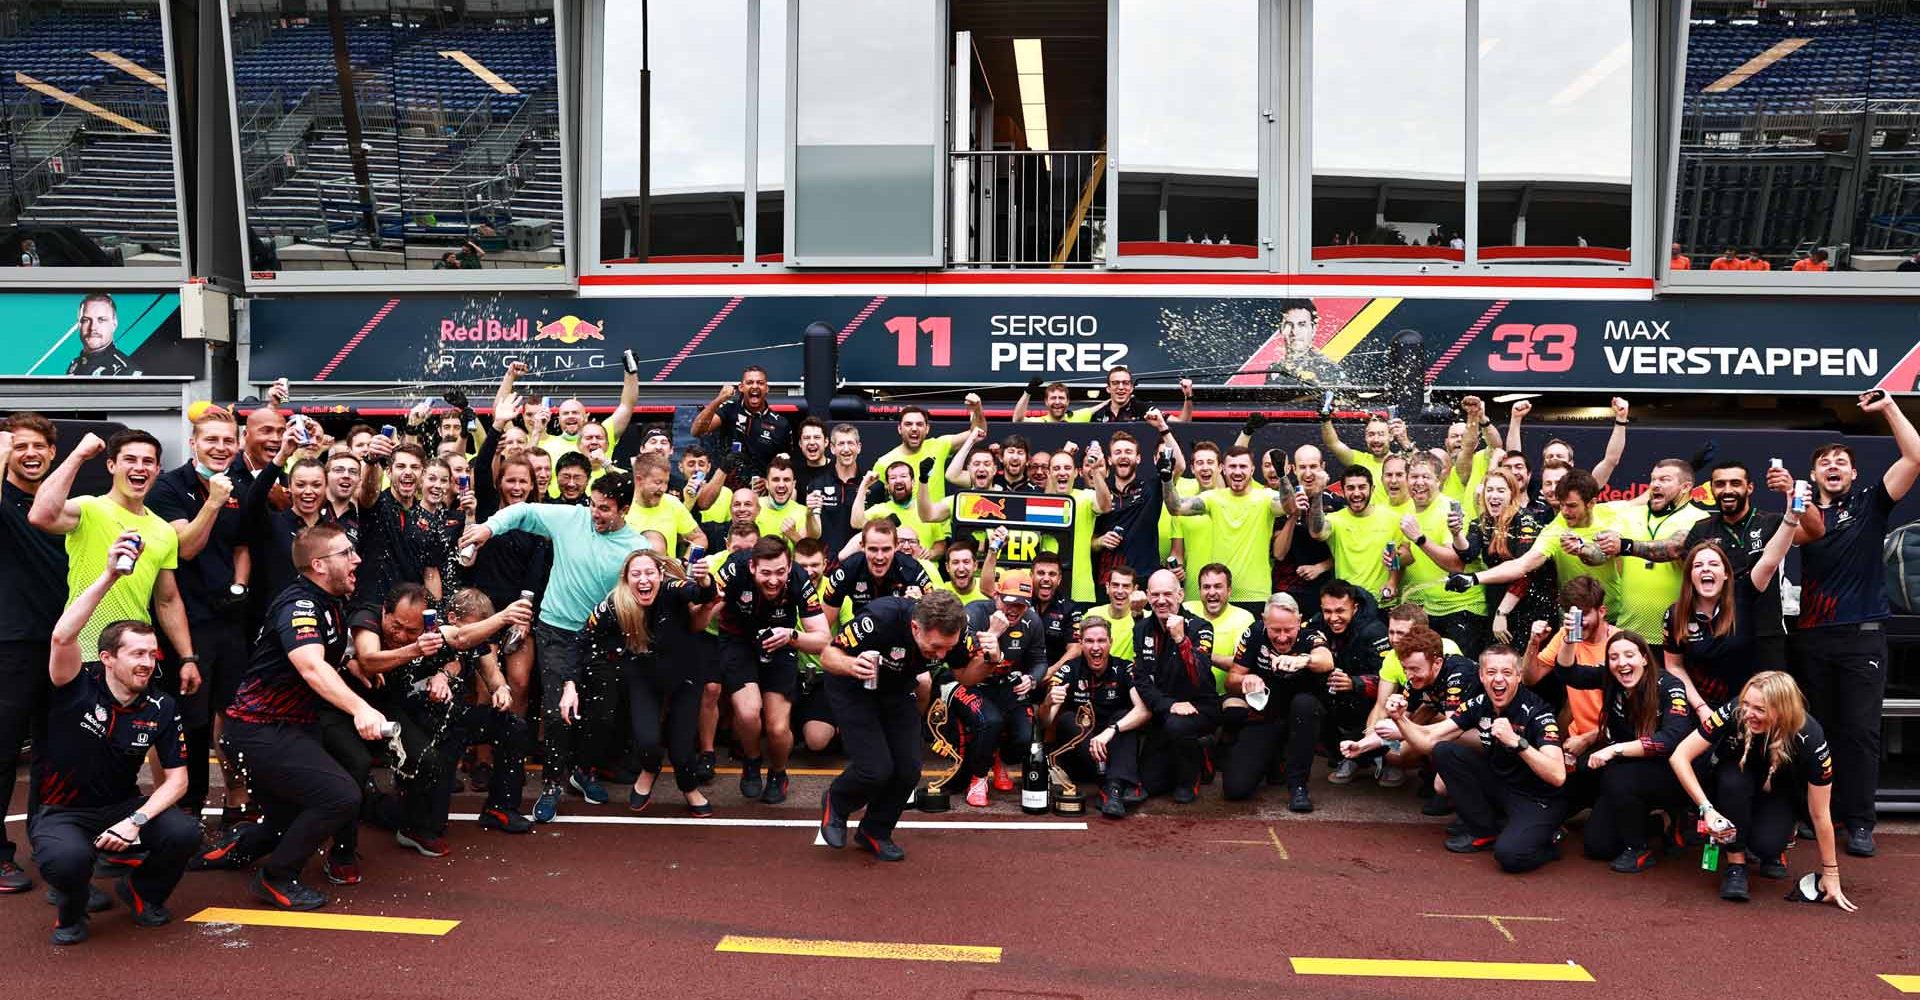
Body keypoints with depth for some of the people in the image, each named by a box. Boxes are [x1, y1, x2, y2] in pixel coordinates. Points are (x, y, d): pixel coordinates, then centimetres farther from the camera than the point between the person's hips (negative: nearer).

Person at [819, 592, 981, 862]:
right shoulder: (881, 619, -38)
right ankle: (835, 804, 17)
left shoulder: (955, 631, -25)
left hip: (898, 690, 5)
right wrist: (851, 665, -49)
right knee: (876, 769, -18)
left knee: (909, 769, -7)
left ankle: (874, 833, 21)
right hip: (854, 688, -4)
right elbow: (827, 655, -26)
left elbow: (964, 675, -6)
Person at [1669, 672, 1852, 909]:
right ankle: (1735, 864, -17)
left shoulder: (1809, 737, -33)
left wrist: (1830, 874, -17)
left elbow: (1820, 813, -23)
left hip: (1780, 793, 0)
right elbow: (1679, 757, -30)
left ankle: (1782, 834, 10)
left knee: (1766, 844, -27)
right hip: (1736, 773, 1)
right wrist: (1706, 809, -38)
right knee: (1734, 781, -35)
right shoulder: (1734, 712, -34)